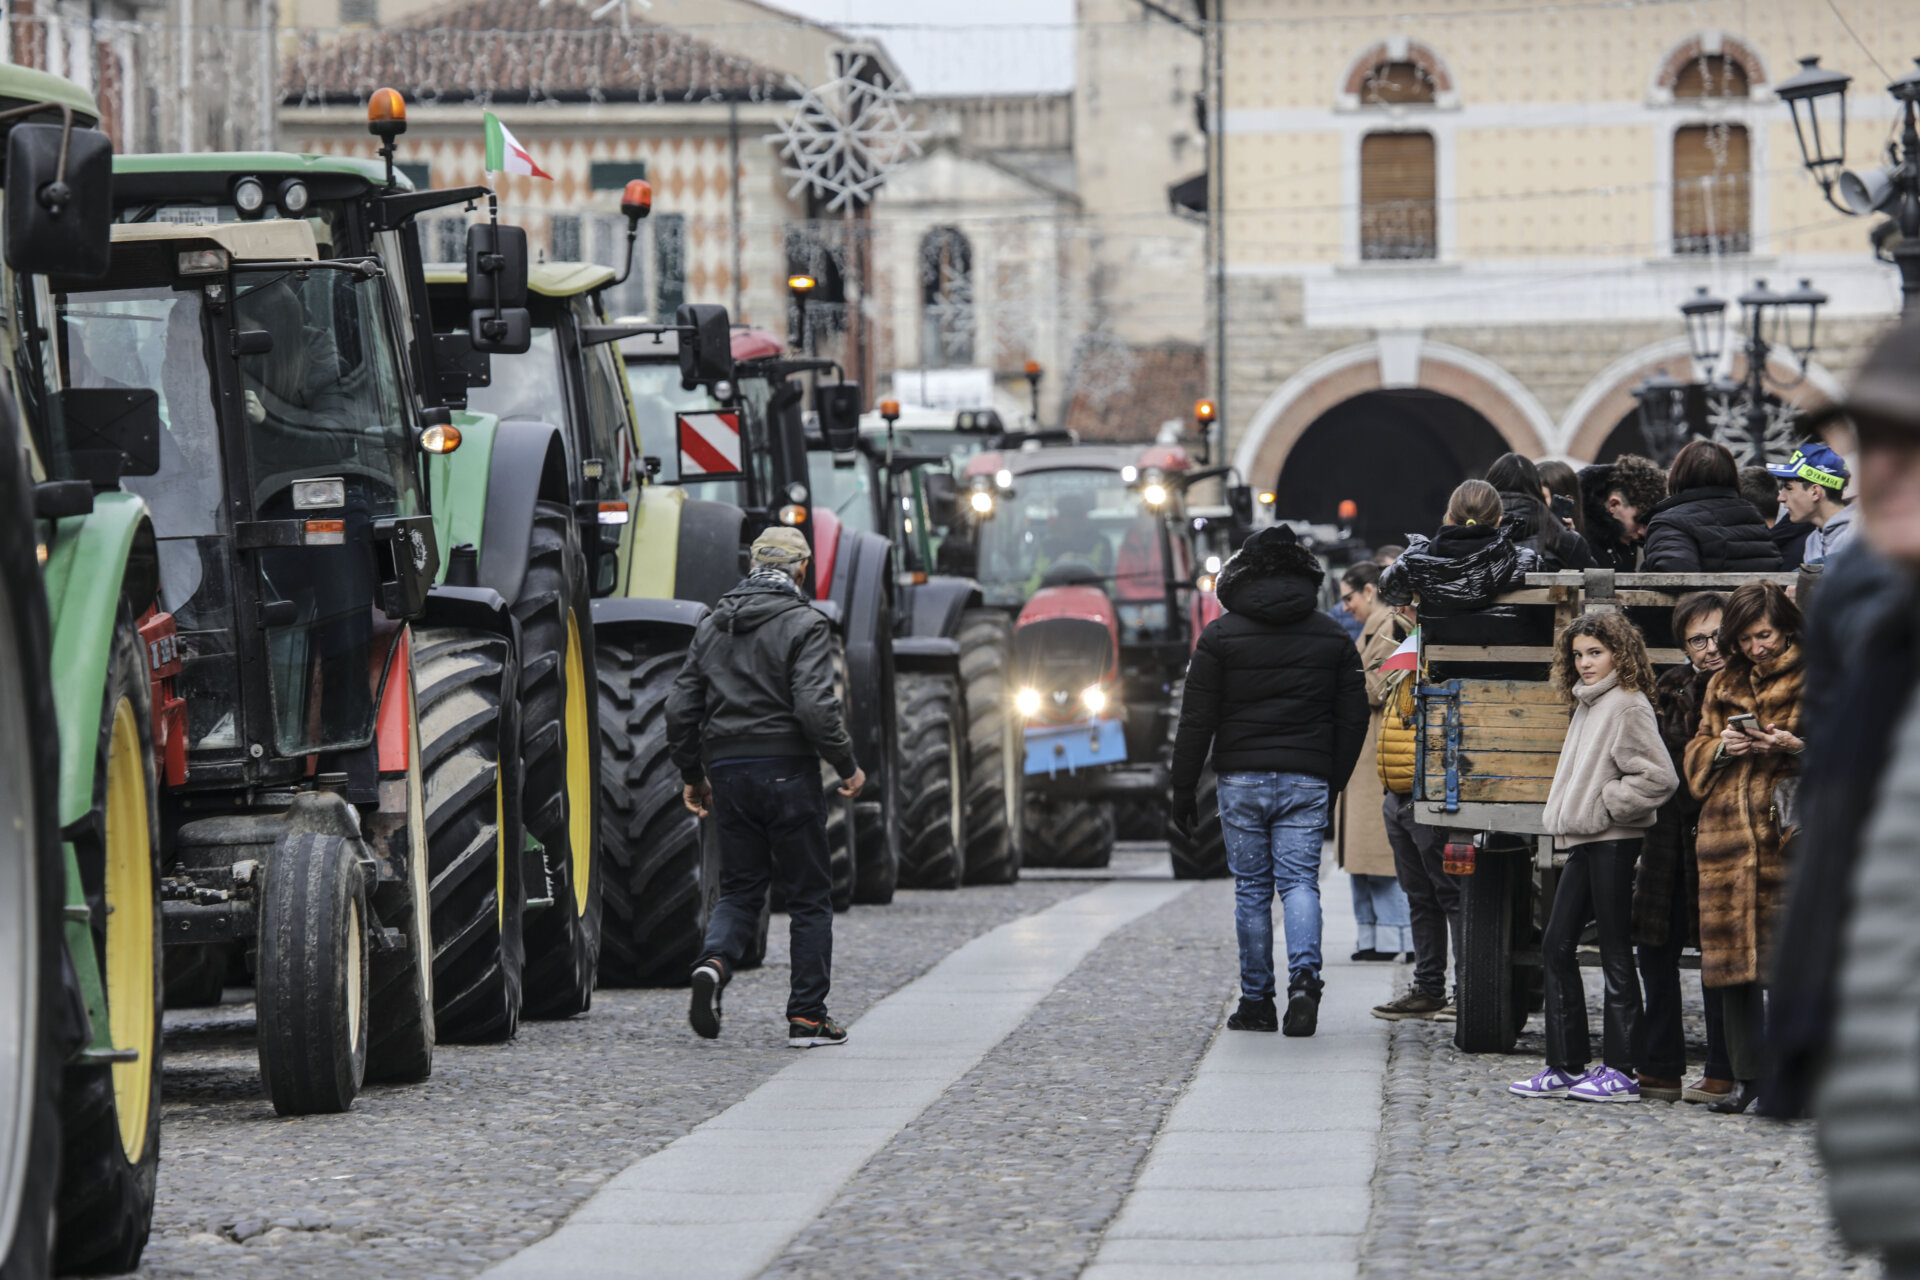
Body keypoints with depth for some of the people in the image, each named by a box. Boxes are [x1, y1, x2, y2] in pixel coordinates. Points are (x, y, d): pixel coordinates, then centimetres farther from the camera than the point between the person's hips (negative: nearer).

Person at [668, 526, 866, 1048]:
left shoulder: (712, 625, 11)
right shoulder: (804, 624, -7)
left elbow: (681, 708, 10)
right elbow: (815, 706, -18)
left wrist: (692, 775, 20)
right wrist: (847, 765, -5)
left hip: (728, 770, 5)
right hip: (787, 767, -5)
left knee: (740, 888, 12)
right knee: (809, 894, 5)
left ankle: (715, 962, -18)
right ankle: (807, 1016, 5)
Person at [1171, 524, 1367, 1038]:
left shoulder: (1221, 635, -1)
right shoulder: (1332, 637, 7)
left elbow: (1197, 719, -2)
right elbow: (1353, 719, 9)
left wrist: (1184, 789, 4)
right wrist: (1334, 783, 19)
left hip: (1242, 779, -1)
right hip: (1307, 781, 1)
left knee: (1251, 889, 6)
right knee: (1300, 881, 1)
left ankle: (1256, 1000, 8)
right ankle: (1304, 976, -22)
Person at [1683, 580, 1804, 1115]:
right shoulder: (1723, 686, 19)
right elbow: (1697, 758, 21)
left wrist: (1798, 746, -14)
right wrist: (1722, 747, 0)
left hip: (1791, 830, -5)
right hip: (1727, 831, 5)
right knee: (1732, 958, 3)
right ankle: (1746, 1076, 10)